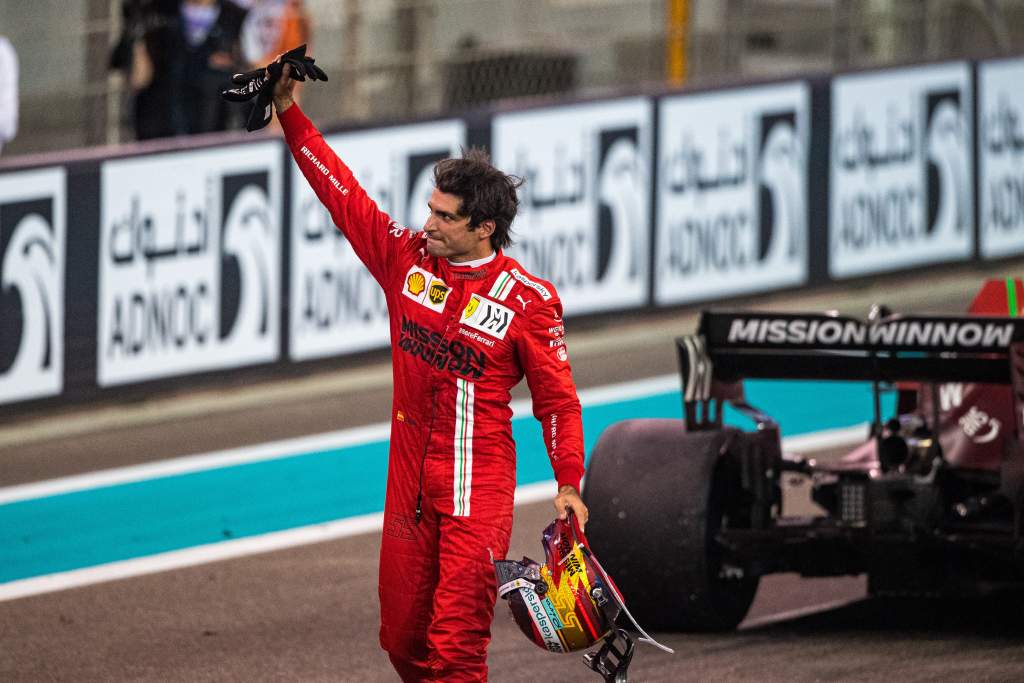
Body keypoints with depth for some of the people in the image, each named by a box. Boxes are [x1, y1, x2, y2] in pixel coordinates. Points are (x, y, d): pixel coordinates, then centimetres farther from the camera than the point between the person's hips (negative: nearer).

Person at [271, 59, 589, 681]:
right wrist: (289, 113, 2)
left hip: (477, 488, -5)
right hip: (410, 478, 5)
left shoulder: (528, 300, -8)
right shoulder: (407, 257, 3)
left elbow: (556, 397, -2)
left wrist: (569, 483, -6)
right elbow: (342, 192, 6)